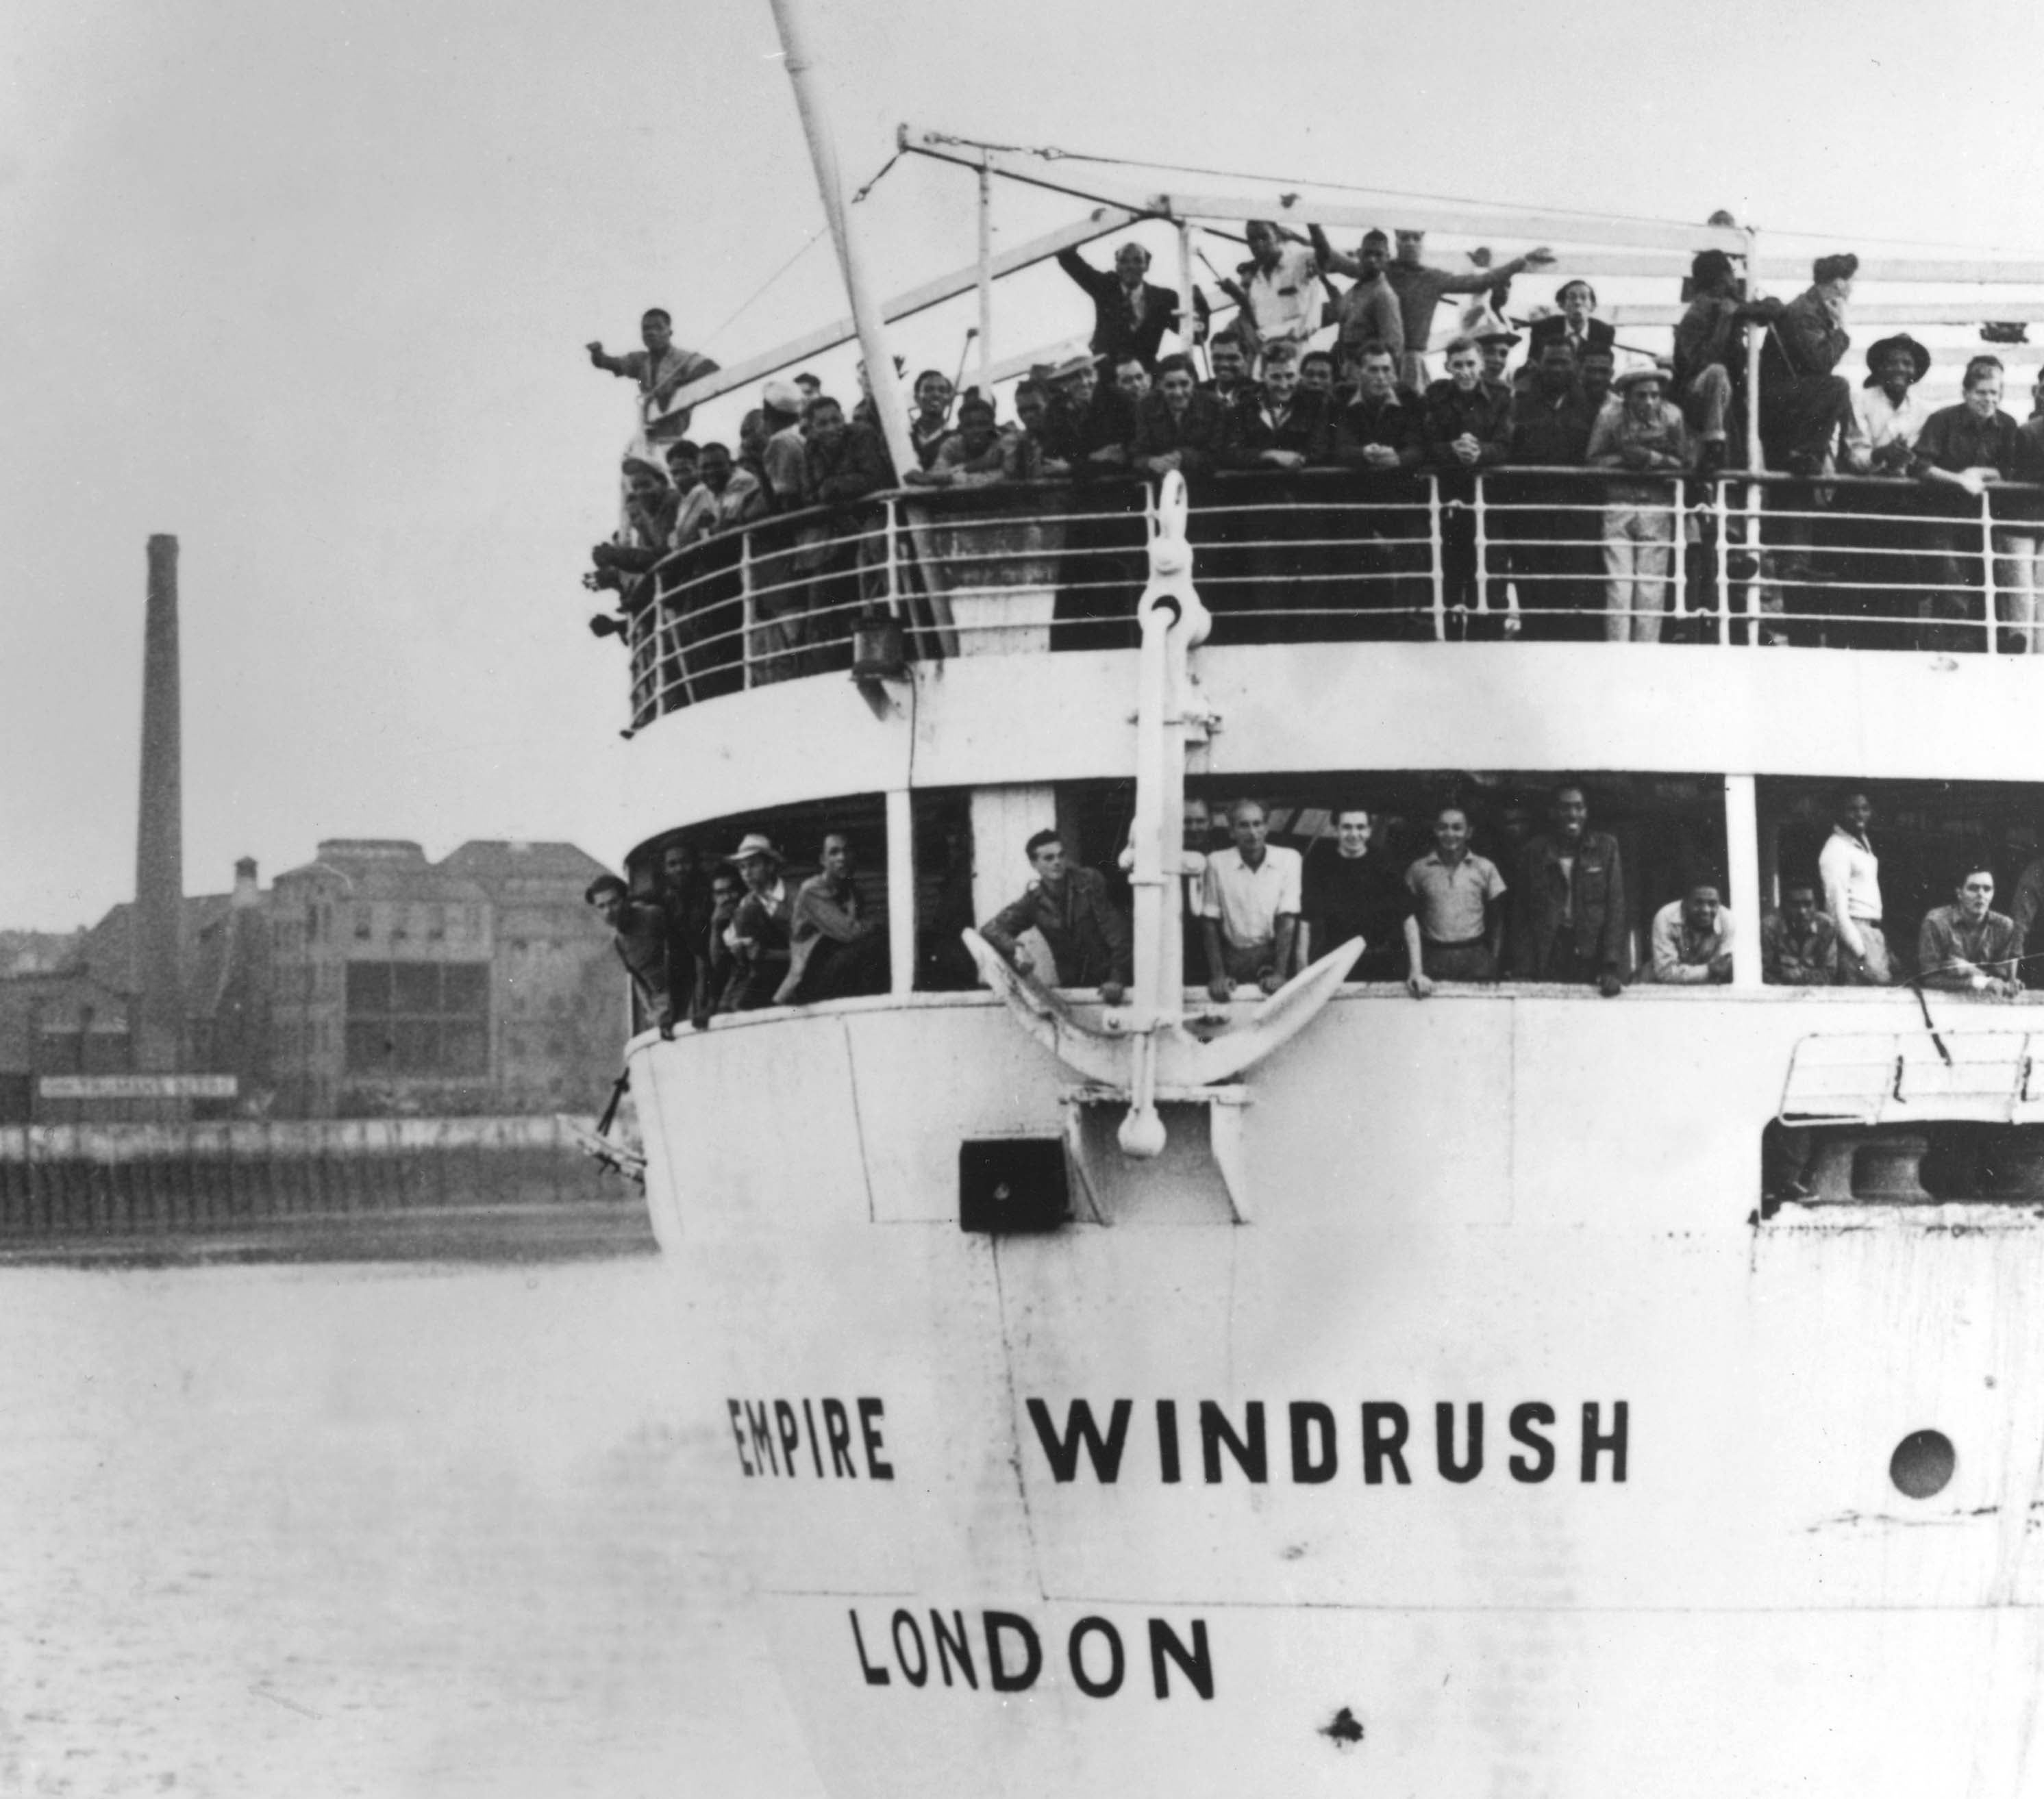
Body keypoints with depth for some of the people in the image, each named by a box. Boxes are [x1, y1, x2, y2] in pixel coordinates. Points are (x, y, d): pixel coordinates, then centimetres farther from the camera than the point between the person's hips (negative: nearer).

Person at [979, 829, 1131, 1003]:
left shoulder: (1090, 882, -6)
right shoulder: (1034, 902, 0)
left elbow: (1114, 929, -10)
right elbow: (990, 929, -6)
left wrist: (1117, 977, -19)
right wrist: (1015, 948, -28)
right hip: (1070, 985, 2)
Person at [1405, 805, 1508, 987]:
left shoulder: (1485, 868, 5)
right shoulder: (1418, 870, 4)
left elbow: (1497, 921, 9)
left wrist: (1494, 962, 2)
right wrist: (1416, 969, 0)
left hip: (1475, 959, 0)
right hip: (1433, 959, 0)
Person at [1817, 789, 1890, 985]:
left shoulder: (1864, 843, 17)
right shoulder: (1836, 849, -10)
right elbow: (1838, 906, -15)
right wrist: (1860, 953, -18)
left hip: (1873, 932, 9)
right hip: (1854, 932, -9)